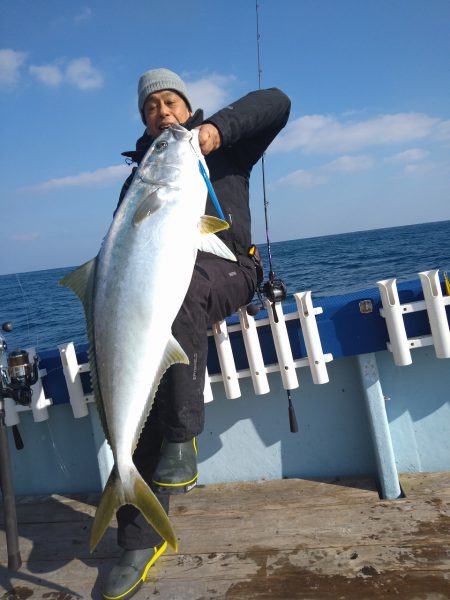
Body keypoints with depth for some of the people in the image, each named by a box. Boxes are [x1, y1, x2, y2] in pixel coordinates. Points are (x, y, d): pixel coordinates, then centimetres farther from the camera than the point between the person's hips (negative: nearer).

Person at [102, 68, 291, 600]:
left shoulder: (222, 149, 17)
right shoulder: (140, 173, 27)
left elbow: (276, 103, 3)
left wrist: (218, 127, -13)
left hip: (224, 267, -3)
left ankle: (183, 439, -29)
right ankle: (139, 541, -3)